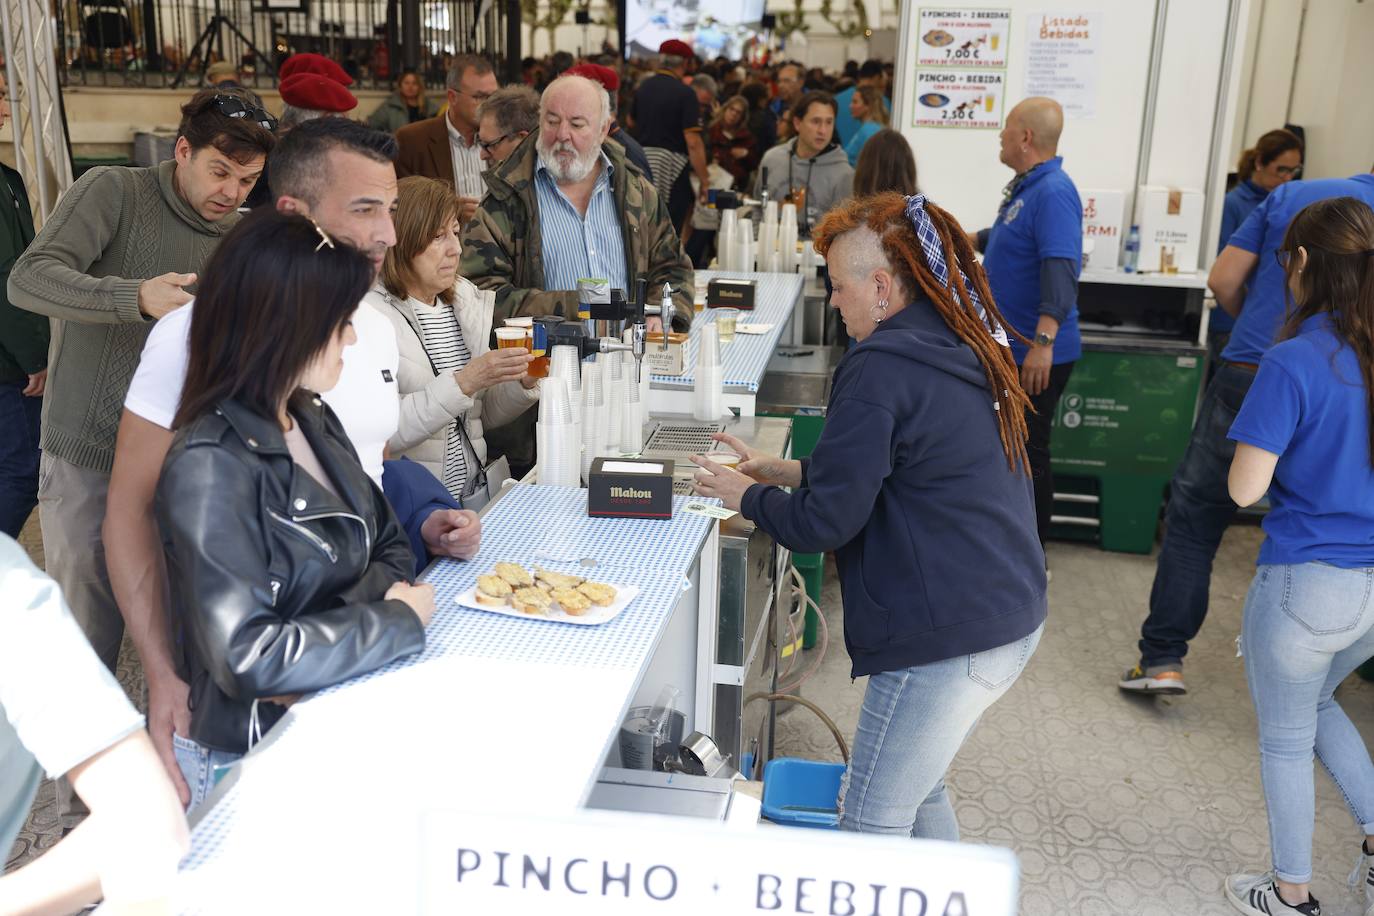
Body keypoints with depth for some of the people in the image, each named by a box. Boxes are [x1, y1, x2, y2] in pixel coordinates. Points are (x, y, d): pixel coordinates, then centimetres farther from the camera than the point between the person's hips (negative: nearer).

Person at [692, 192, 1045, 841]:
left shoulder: (882, 367, -19)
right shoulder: (966, 350, 11)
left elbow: (824, 521, -17)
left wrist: (744, 495, 2)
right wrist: (782, 471, 18)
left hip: (948, 638, -10)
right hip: (1010, 619, 10)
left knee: (870, 824, 3)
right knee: (916, 790, 25)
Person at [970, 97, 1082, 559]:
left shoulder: (1053, 193, -20)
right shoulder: (1025, 186, 11)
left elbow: (1061, 270, -32)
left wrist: (1043, 341, -41)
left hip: (1036, 355, -10)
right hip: (1008, 347, 10)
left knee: (1027, 454, 0)